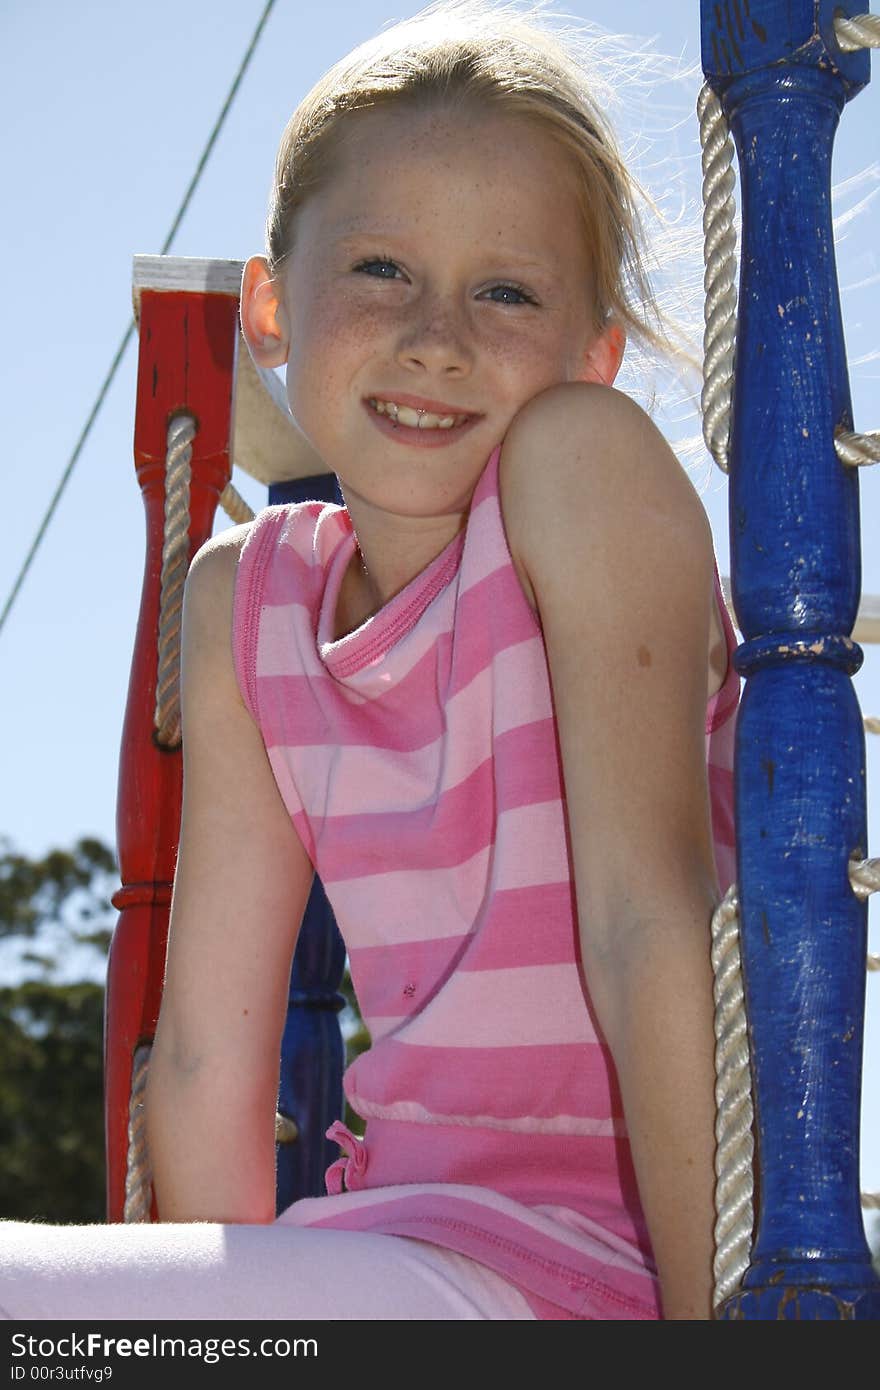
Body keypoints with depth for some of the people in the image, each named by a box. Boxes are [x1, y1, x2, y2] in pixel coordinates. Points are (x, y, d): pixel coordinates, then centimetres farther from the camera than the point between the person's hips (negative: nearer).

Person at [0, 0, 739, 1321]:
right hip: (403, 1239, 6)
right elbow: (207, 1058, 5)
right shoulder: (243, 601, 8)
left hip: (590, 1262, -6)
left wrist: (706, 1315, -20)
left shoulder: (585, 458, -10)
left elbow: (648, 923, -17)